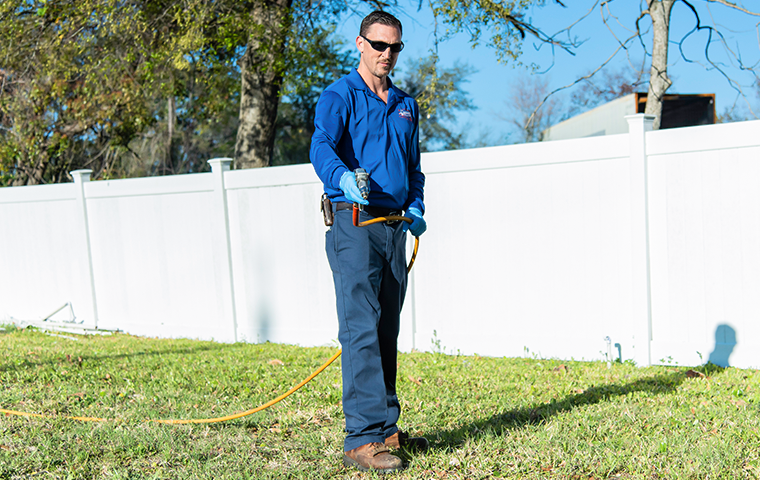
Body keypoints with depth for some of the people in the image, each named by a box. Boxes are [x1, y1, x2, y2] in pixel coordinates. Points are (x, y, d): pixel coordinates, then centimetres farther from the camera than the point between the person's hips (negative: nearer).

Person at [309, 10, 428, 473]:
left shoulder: (406, 106, 19)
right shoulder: (339, 96, -2)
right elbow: (322, 147, -20)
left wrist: (416, 207, 10)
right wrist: (343, 176, -41)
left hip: (395, 229, 7)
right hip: (354, 226, -7)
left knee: (387, 331, 11)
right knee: (362, 330, -12)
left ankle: (386, 426, 21)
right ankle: (363, 438, -12)